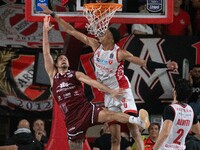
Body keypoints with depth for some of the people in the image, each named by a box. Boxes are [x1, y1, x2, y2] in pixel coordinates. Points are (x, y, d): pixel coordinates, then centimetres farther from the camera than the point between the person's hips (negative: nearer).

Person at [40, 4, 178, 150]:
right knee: (115, 138, 7)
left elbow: (144, 62, -17)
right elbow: (71, 31, 0)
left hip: (123, 91, -5)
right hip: (108, 95, 5)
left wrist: (166, 66, -30)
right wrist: (53, 14, 1)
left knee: (134, 129, -15)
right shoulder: (95, 45, -3)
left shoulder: (120, 53, -16)